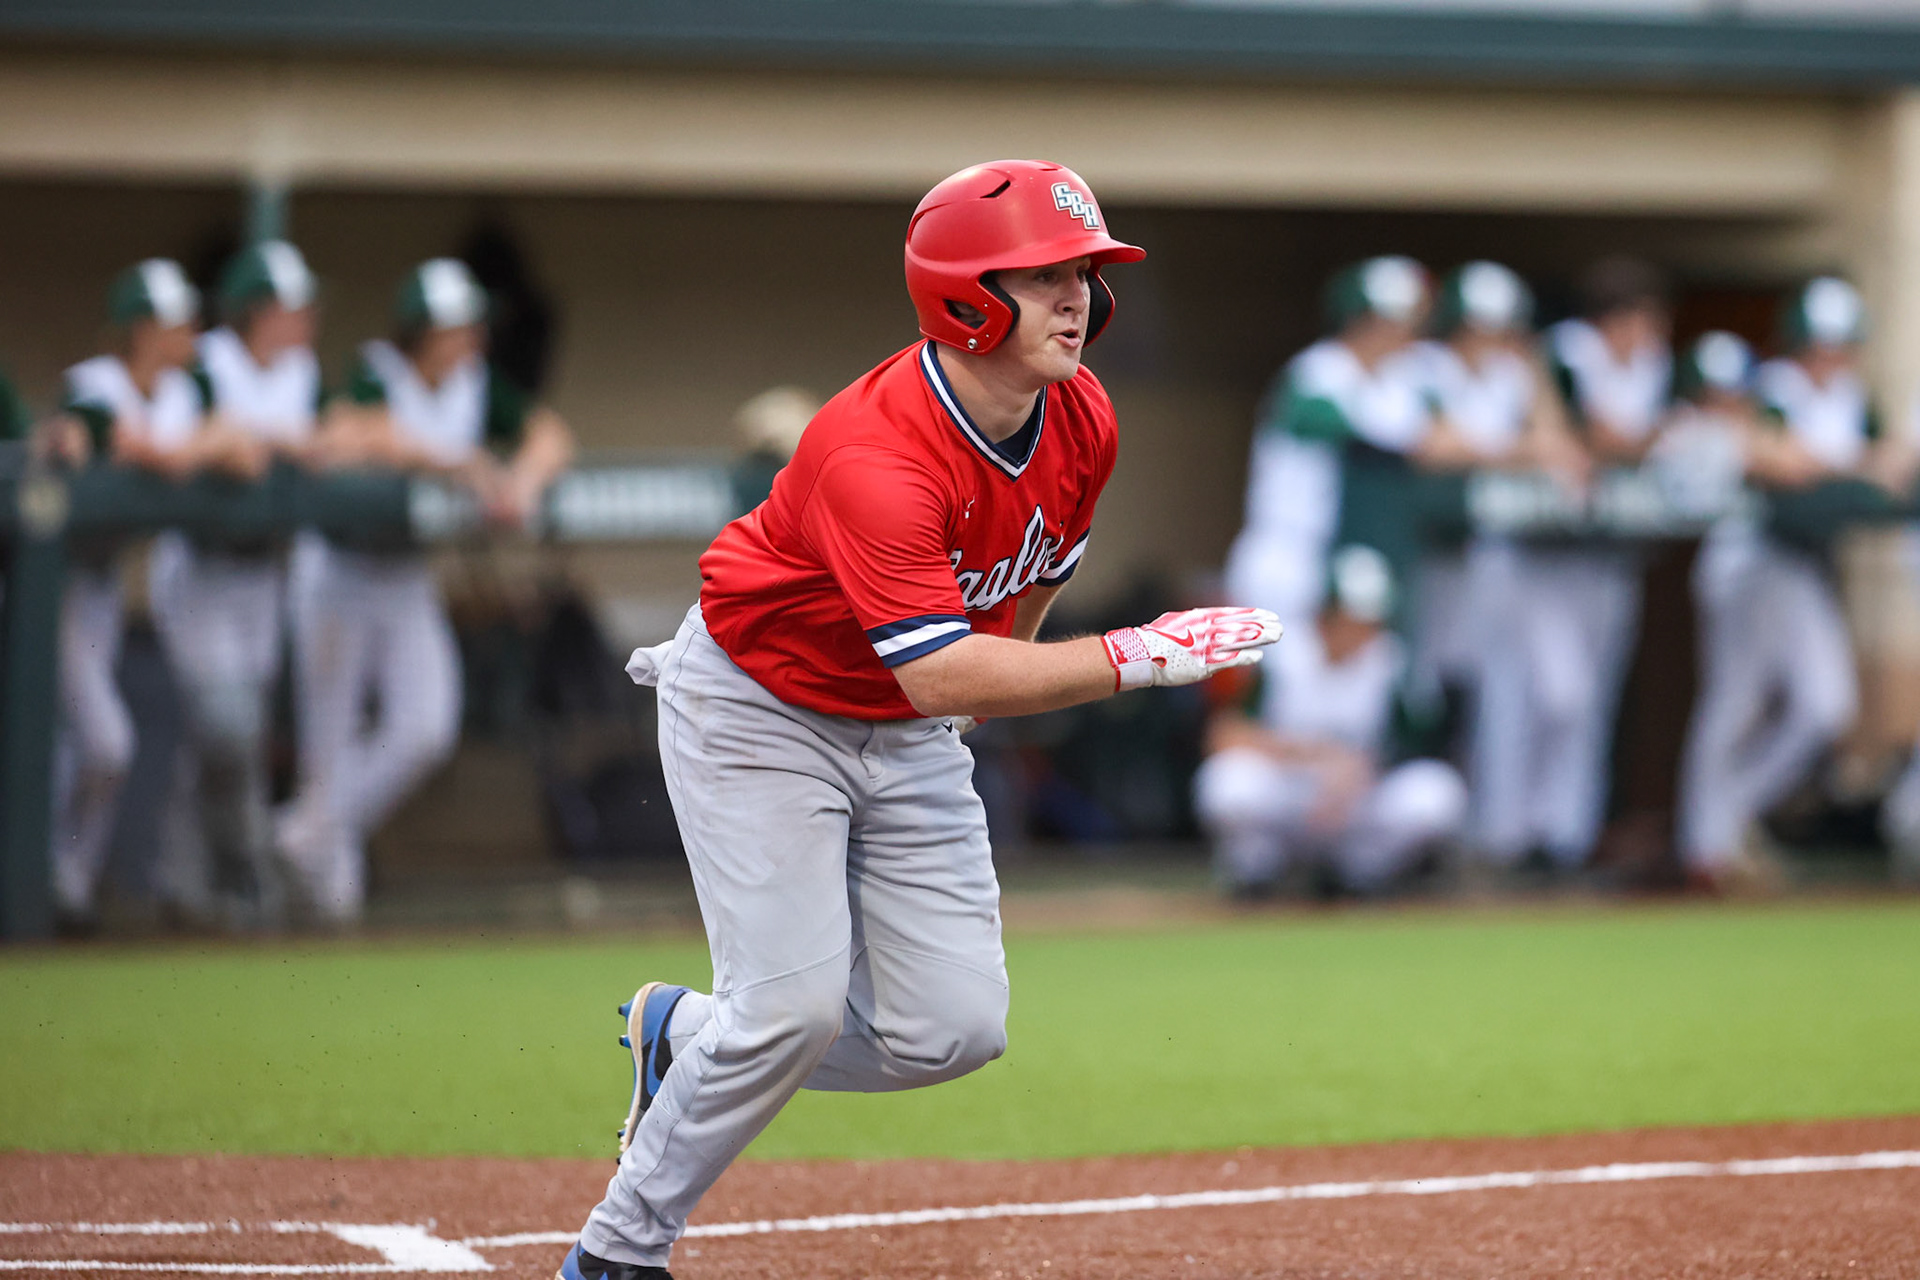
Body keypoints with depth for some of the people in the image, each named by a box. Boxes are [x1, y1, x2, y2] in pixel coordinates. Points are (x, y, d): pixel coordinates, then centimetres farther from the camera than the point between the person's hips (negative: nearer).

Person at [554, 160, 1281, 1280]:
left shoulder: (1083, 421, -10)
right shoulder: (876, 455, -34)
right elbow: (940, 672, -42)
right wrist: (1135, 658, -44)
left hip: (910, 735, 7)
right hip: (758, 712, -7)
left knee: (953, 1030, -3)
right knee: (796, 1007, -18)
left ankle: (688, 1037, 21)